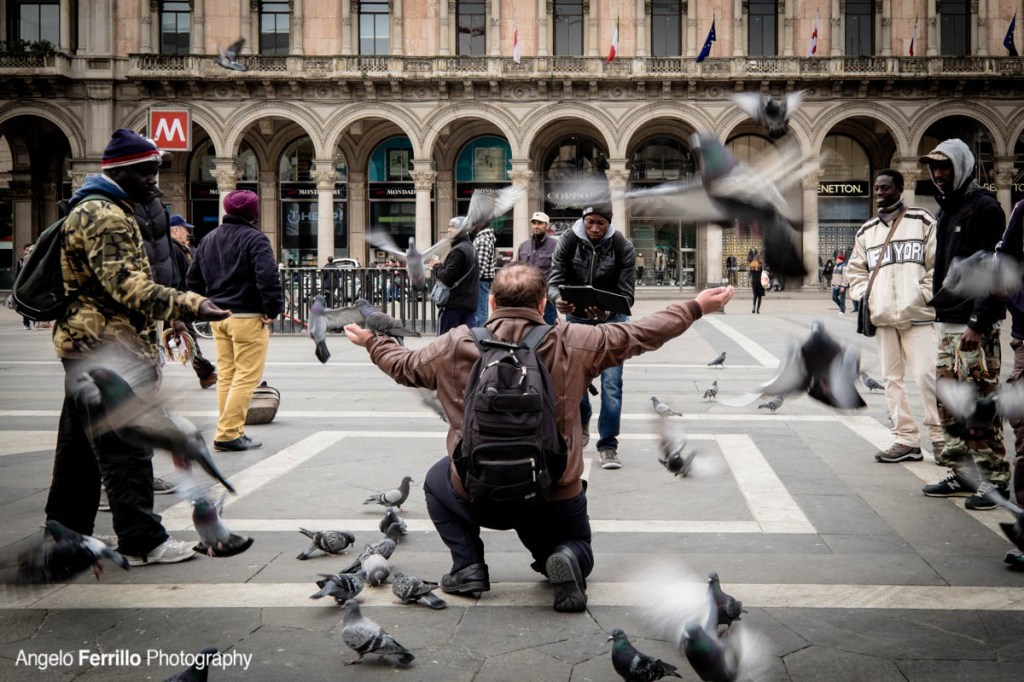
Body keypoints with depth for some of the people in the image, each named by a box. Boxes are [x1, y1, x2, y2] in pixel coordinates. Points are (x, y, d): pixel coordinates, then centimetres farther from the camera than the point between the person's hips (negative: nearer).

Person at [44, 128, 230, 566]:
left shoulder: (95, 210, 21)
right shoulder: (104, 216, -15)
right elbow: (128, 286, -26)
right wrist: (191, 305, -32)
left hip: (86, 345, 11)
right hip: (109, 349, -11)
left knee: (80, 447, 15)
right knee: (126, 449, -7)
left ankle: (66, 534, 23)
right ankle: (142, 541, -2)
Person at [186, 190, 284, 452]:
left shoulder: (208, 239, 15)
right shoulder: (254, 238, -9)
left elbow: (193, 278, 18)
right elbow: (268, 276, -21)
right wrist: (273, 309, -13)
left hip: (218, 316, 8)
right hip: (248, 317, -8)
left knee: (226, 374, 13)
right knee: (247, 376, -4)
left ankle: (230, 430, 15)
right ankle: (229, 433, -8)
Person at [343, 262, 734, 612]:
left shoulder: (453, 346, -5)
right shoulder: (573, 344, -8)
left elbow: (403, 365, 14)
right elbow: (641, 334, 3)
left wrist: (371, 342, 36)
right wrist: (696, 308, 18)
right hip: (556, 498, 0)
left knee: (437, 479, 33)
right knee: (577, 545, 30)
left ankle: (467, 566, 14)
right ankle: (564, 559, -8)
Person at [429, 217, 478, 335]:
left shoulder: (458, 250, -14)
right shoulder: (471, 248, 16)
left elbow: (447, 277, -20)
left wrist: (436, 266, -2)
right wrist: (440, 265, 11)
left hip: (454, 303, -8)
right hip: (470, 303, 9)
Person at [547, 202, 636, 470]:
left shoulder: (622, 247, -15)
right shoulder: (568, 241, -12)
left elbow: (626, 292, -16)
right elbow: (555, 279, -14)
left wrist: (607, 311, -37)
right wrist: (558, 299, -38)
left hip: (611, 319, -1)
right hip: (576, 317, 2)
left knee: (611, 382, -8)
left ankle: (608, 446, 3)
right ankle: (581, 422, 38)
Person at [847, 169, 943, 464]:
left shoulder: (922, 221, 2)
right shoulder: (866, 231, 15)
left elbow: (938, 264, 0)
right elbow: (856, 270, 21)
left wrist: (924, 296, -8)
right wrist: (865, 297, 6)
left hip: (917, 316, -5)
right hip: (882, 318, 5)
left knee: (926, 376, -10)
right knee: (891, 379, 5)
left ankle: (940, 437, 1)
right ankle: (906, 440, 11)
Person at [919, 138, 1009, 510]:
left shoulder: (983, 207, -8)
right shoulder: (947, 209, 19)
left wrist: (978, 322, -20)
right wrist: (940, 307, 16)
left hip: (974, 325, -9)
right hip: (948, 323, 9)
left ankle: (993, 478, 0)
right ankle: (961, 473, 20)